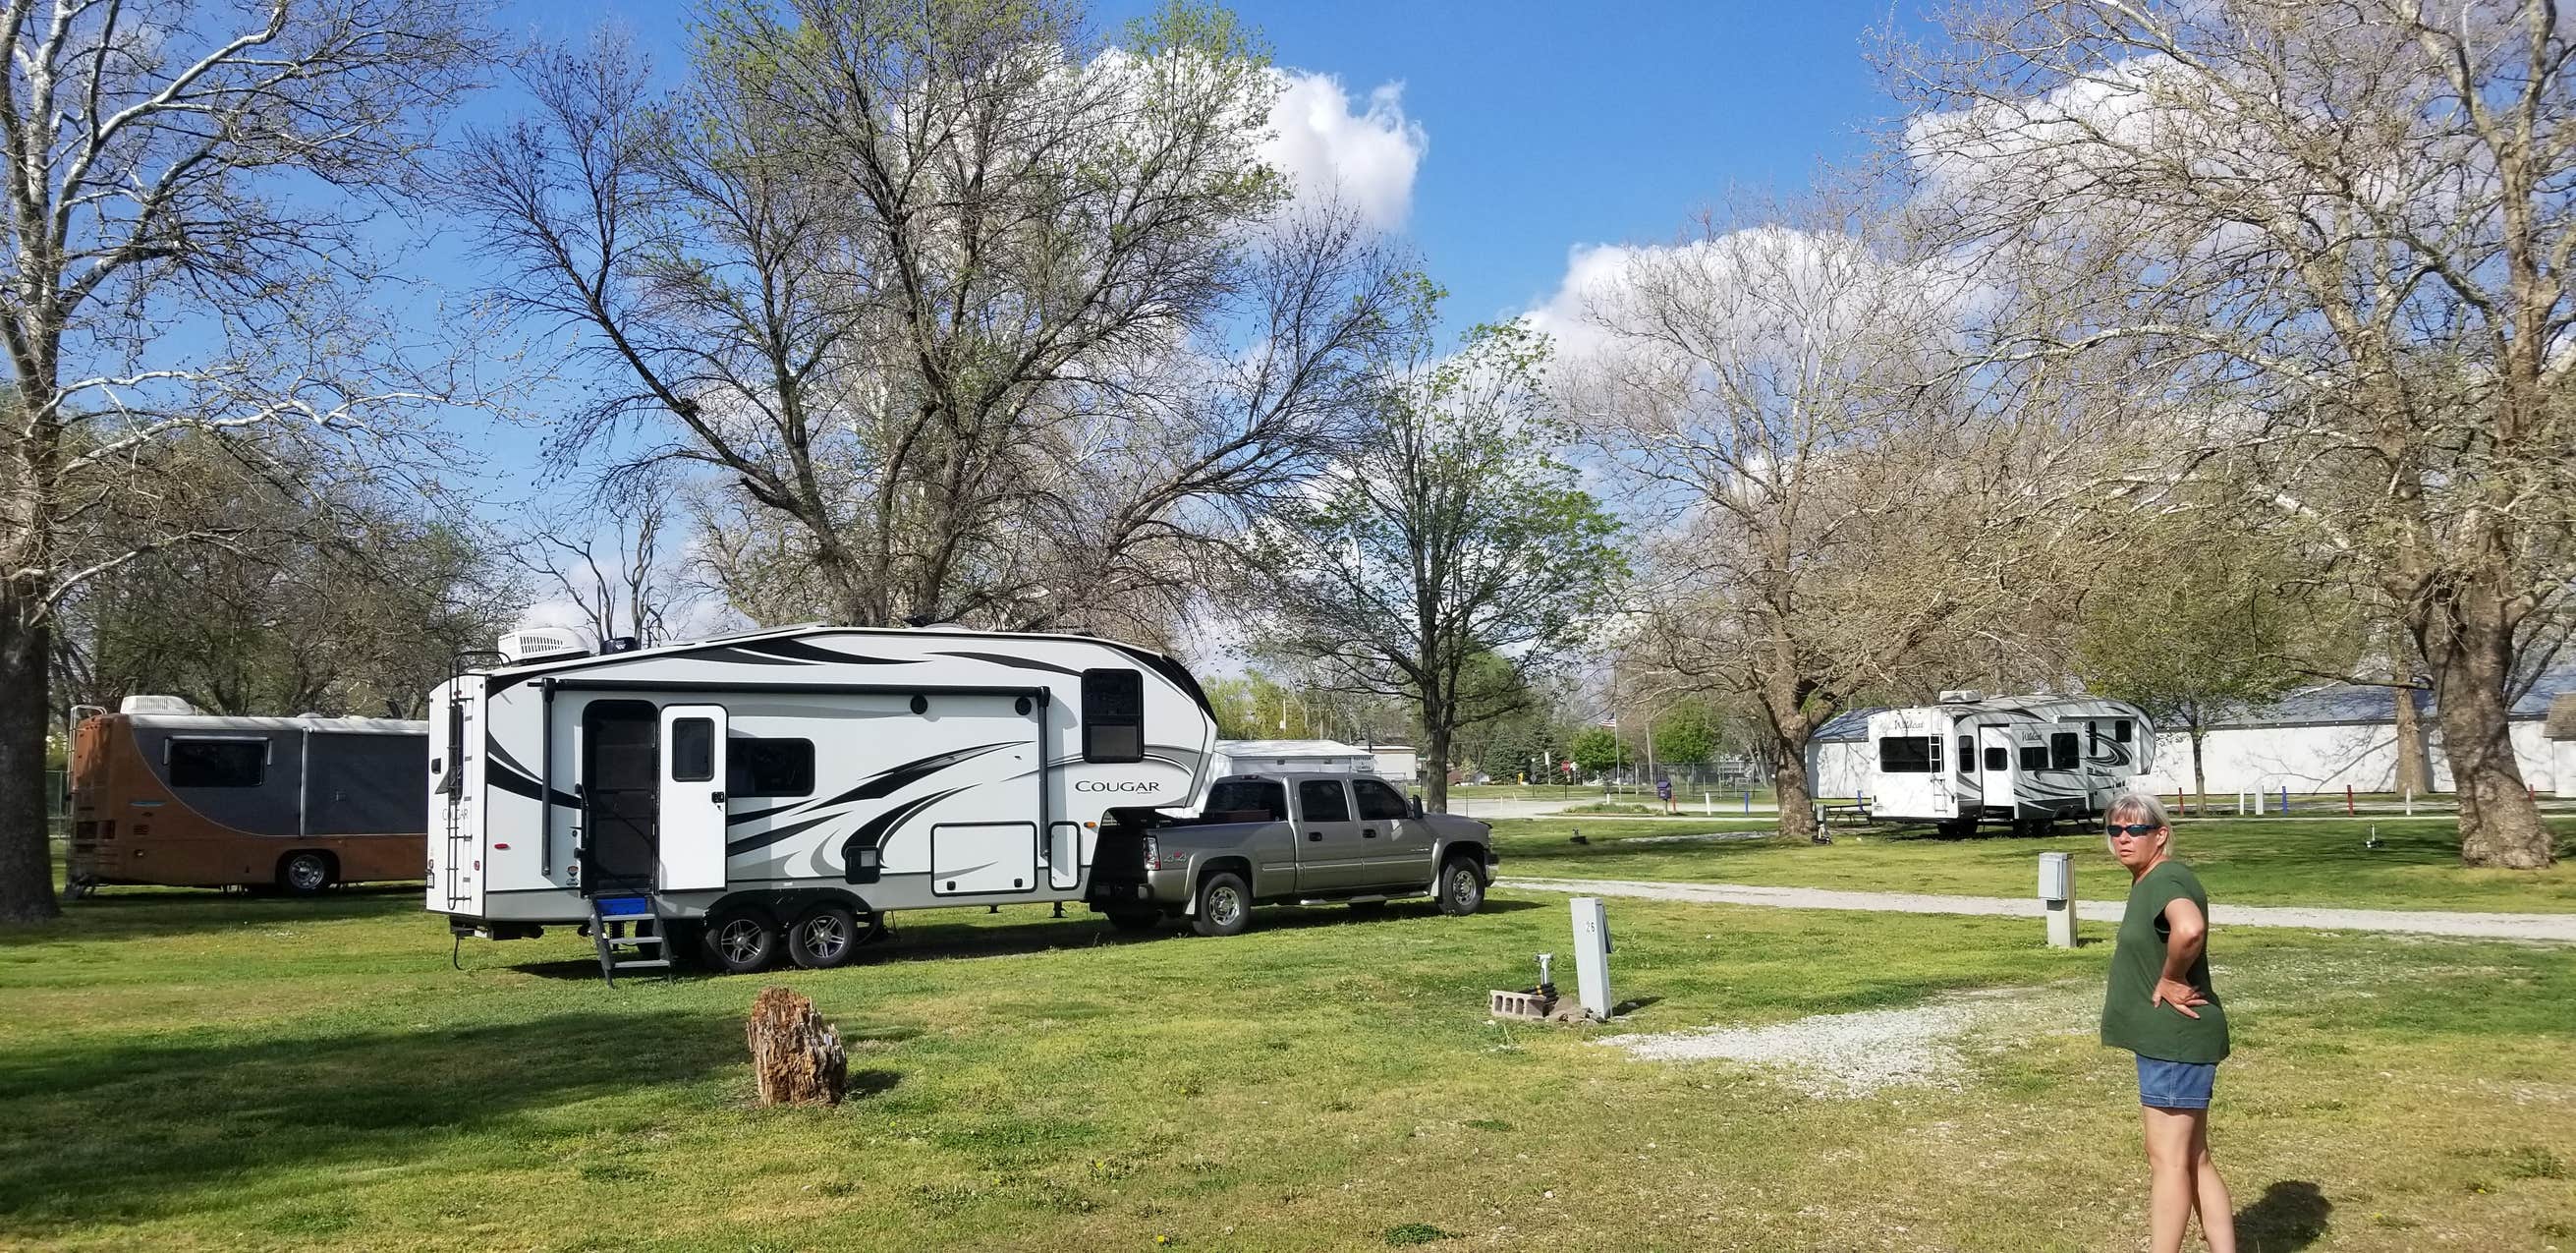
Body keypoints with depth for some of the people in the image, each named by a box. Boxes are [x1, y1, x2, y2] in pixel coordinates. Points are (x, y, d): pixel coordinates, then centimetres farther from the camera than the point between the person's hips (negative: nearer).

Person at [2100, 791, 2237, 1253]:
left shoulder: (2167, 879, -18)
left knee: (2167, 1159, -5)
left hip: (2175, 1041, -11)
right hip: (2167, 1040, 11)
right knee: (2193, 1160, 15)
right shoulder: (2146, 881, 13)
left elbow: (2189, 929, -40)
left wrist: (2169, 981, -25)